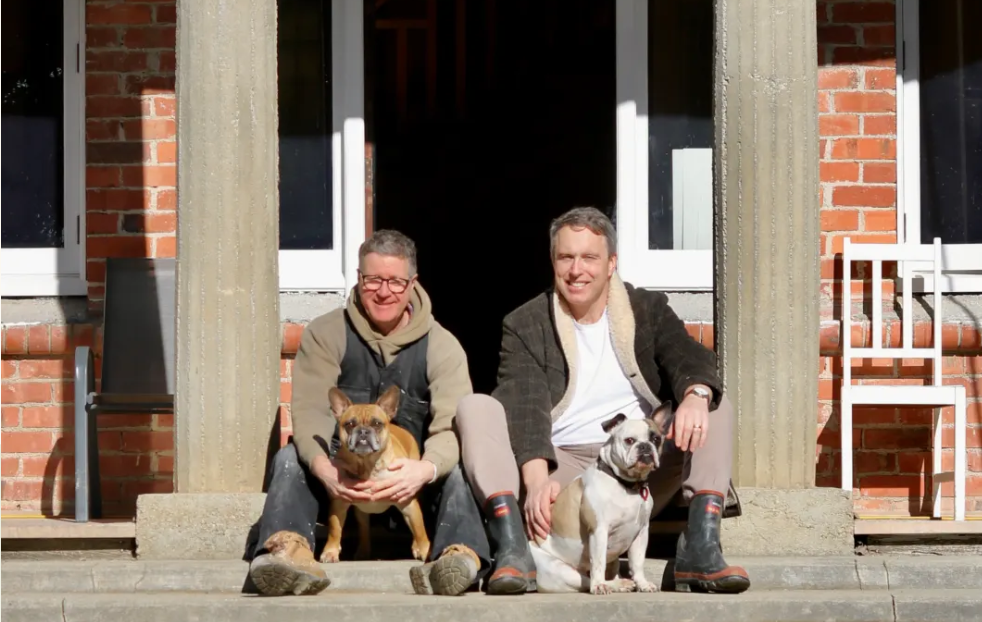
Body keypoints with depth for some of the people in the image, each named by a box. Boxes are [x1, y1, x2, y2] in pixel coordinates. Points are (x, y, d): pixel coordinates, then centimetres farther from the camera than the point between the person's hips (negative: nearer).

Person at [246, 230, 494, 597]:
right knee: (290, 457, -29)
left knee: (460, 468, -31)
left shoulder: (441, 346, 0)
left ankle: (463, 555, -59)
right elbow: (309, 412, -14)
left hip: (410, 481, 0)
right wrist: (325, 470, -37)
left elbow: (453, 426, -15)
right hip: (340, 481, 0)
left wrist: (426, 469, -40)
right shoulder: (325, 335, 0)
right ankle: (286, 547, -57)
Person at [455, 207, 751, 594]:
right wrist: (537, 482, -32)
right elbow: (525, 406, -13)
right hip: (560, 469, -1)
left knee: (714, 405, -17)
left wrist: (695, 394, -35)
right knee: (475, 408, -21)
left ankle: (700, 548, -32)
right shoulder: (525, 326, 3)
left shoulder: (648, 310, 11)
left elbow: (689, 359, -9)